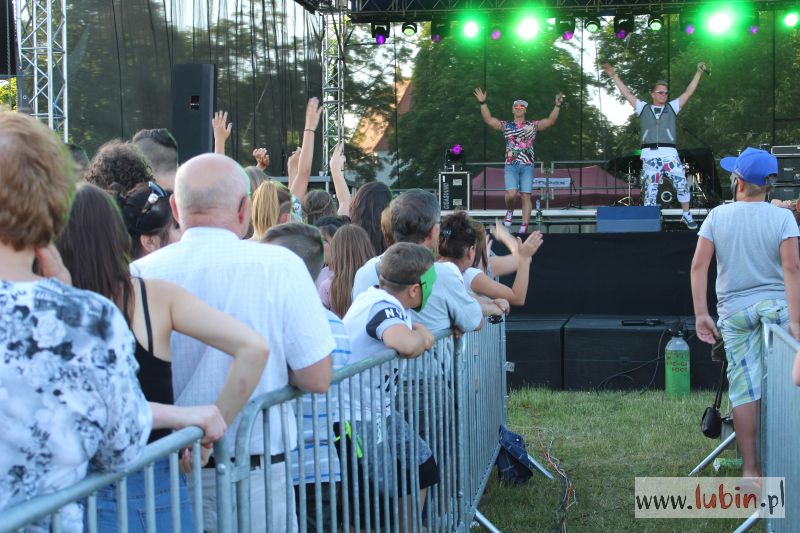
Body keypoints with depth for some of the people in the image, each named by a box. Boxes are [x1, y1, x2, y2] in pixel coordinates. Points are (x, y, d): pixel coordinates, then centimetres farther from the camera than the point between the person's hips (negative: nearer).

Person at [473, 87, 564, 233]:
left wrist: (557, 106, -13)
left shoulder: (533, 125, 9)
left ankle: (524, 227, -2)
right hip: (511, 166, 0)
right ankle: (510, 211, 16)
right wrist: (483, 103, -6)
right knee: (511, 194, -17)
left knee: (526, 196, -4)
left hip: (527, 166, 0)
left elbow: (550, 121, 0)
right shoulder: (506, 126, 11)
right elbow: (488, 119, 4)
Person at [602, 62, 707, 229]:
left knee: (681, 184, -7)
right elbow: (627, 94, 17)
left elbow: (688, 92, 14)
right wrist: (614, 76, 15)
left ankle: (686, 216, 6)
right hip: (649, 155, 0)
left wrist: (698, 73, 11)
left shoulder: (672, 107, 17)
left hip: (670, 154, 0)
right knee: (650, 190, 0)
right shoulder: (644, 108, 17)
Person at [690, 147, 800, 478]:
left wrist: (701, 313, -2)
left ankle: (750, 469, 6)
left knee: (744, 386, 3)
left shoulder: (717, 216, 2)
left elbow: (699, 265, -4)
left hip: (734, 311, 2)